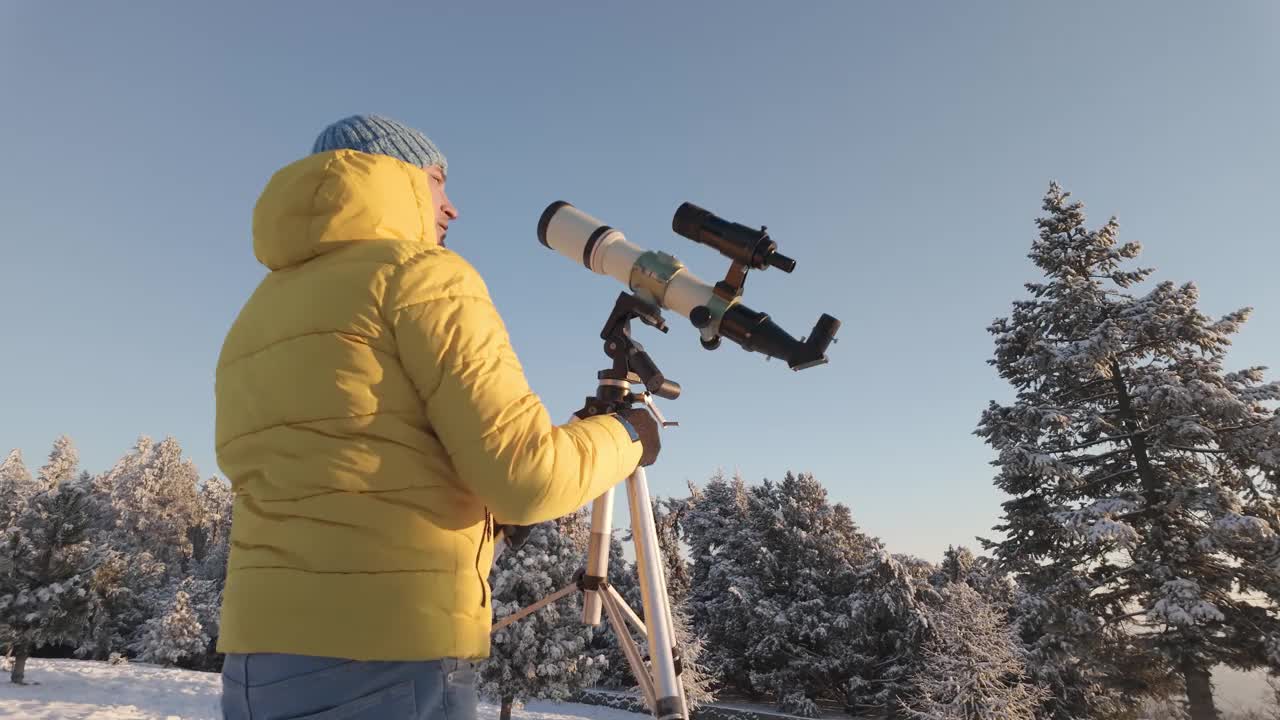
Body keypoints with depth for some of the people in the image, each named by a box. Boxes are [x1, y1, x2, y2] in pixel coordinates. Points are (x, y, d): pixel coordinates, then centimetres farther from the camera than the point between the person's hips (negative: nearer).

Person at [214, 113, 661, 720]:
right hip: (392, 663, -7)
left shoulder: (255, 317, 16)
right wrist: (622, 438, 3)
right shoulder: (420, 272, -7)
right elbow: (526, 475, -16)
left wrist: (486, 510, 22)